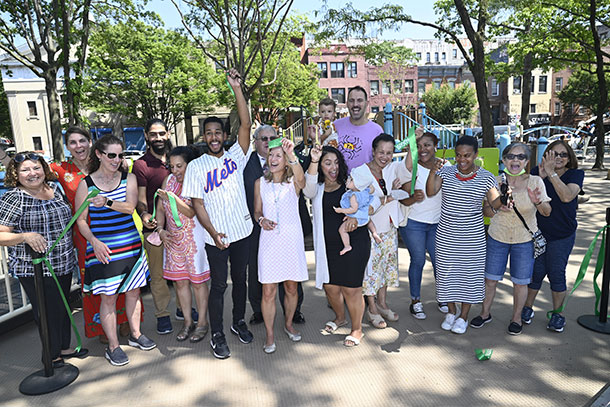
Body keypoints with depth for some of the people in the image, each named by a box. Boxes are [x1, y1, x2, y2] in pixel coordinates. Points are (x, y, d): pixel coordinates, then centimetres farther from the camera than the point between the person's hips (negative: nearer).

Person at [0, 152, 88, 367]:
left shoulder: (55, 188, 5)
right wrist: (26, 237, -31)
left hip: (64, 263, 6)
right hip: (34, 269, -6)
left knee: (63, 307, 19)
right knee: (48, 311, 6)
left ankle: (64, 347, 39)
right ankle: (52, 355, 26)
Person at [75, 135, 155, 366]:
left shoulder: (129, 178, 4)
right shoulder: (86, 184, -2)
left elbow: (130, 207, -11)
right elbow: (81, 220, -1)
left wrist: (107, 202, -27)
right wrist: (94, 241, -15)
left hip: (131, 244, 3)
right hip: (103, 248, -3)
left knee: (133, 291, 13)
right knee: (108, 297, 2)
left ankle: (135, 334, 31)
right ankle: (113, 346, 16)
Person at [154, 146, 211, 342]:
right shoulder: (169, 180, 6)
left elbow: (192, 212, -21)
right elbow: (160, 209, 12)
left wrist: (172, 198, -32)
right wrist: (161, 229, -1)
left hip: (194, 239, -5)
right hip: (173, 238, 5)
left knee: (197, 281, 4)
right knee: (180, 281, 10)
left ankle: (202, 322, 19)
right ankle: (188, 321, 26)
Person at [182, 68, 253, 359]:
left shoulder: (235, 156, 2)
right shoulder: (196, 166, -2)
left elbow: (246, 124, -11)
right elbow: (197, 204, -5)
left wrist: (237, 89, -18)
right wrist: (213, 232, -17)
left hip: (242, 230, 2)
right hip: (215, 236, -2)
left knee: (240, 278, 16)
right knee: (218, 284, 4)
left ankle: (239, 322, 35)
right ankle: (217, 335, 18)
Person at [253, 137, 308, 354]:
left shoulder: (293, 182, -1)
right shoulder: (261, 182, 6)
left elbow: (301, 179, -27)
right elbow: (257, 210, 12)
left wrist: (292, 155, -43)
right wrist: (261, 220, -12)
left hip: (292, 239, -1)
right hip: (269, 240, 1)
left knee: (291, 288, 13)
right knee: (268, 291, 1)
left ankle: (288, 324, 36)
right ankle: (269, 334, 17)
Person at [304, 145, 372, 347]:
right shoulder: (317, 188, 5)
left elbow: (373, 201, 2)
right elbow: (308, 189, -19)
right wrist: (313, 162, -34)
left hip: (354, 243, -3)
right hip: (328, 245, 3)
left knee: (351, 288, 1)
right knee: (330, 286, 12)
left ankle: (357, 328, 24)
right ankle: (340, 317, 42)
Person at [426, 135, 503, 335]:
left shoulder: (486, 177, -2)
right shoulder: (445, 172, 0)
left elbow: (495, 203, -6)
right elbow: (430, 192, -14)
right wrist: (433, 171, -28)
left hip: (473, 236, -1)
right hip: (446, 235, 1)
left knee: (470, 273, 7)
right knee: (447, 271, 10)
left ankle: (463, 316, 25)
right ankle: (451, 311, 32)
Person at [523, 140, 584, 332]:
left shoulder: (575, 174, -5)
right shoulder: (537, 172, -2)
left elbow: (567, 196, -23)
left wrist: (551, 174, -31)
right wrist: (540, 177, -28)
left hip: (562, 236, 0)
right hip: (537, 232, 1)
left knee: (556, 273, 6)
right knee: (536, 271, 6)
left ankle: (557, 313, 25)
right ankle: (528, 308, 25)